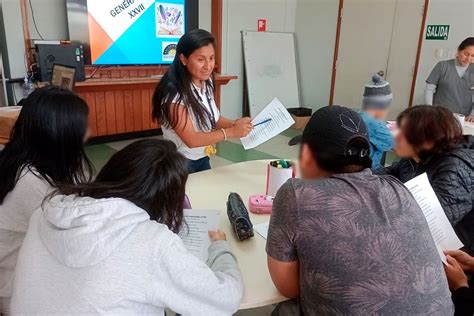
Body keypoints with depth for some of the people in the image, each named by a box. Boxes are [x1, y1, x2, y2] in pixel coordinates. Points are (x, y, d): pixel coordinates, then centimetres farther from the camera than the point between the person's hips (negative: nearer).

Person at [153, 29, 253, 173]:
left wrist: (235, 123, -15)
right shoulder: (174, 93, -27)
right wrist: (231, 132, -29)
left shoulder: (206, 83, -4)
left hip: (202, 159, 7)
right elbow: (191, 140, -26)